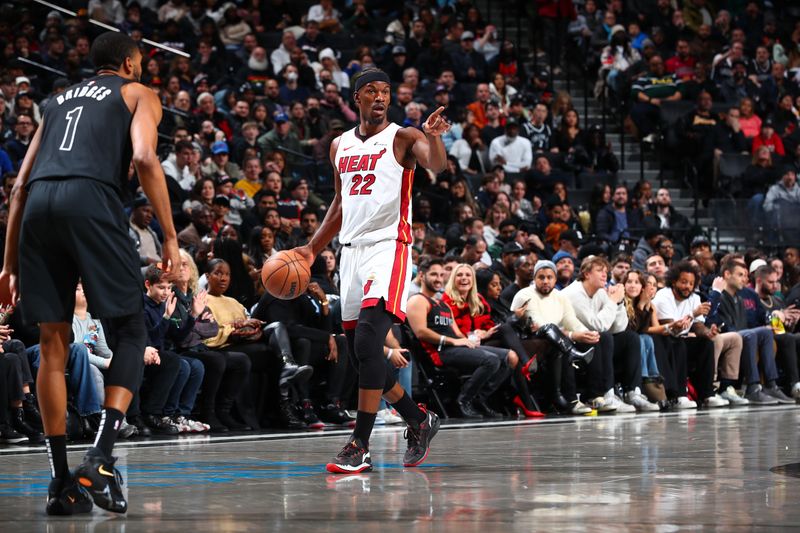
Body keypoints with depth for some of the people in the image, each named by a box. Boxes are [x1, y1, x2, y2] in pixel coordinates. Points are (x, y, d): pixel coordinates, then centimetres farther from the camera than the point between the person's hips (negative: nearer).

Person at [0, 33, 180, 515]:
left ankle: (63, 482, 9)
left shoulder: (60, 101, 34)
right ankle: (101, 460, -10)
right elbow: (144, 157, -1)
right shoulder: (139, 94, 20)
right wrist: (170, 236, 1)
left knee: (54, 345, 10)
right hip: (92, 200, -5)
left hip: (39, 205, 5)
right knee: (132, 330, 7)